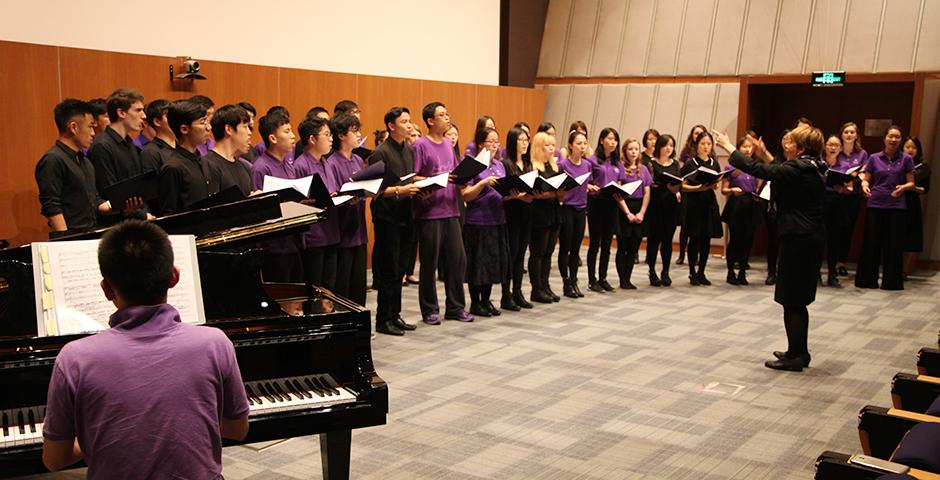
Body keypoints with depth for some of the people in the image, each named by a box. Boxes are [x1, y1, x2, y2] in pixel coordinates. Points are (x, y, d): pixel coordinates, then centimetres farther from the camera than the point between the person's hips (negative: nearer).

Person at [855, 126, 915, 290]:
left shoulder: (906, 159, 3)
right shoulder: (874, 158, 5)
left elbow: (911, 183, 4)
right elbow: (866, 179, 8)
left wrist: (903, 187, -18)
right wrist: (864, 186, -15)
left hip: (897, 206, -1)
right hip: (875, 205, 1)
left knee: (894, 244, 2)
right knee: (871, 242, 2)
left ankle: (892, 281, 11)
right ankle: (867, 279, 12)